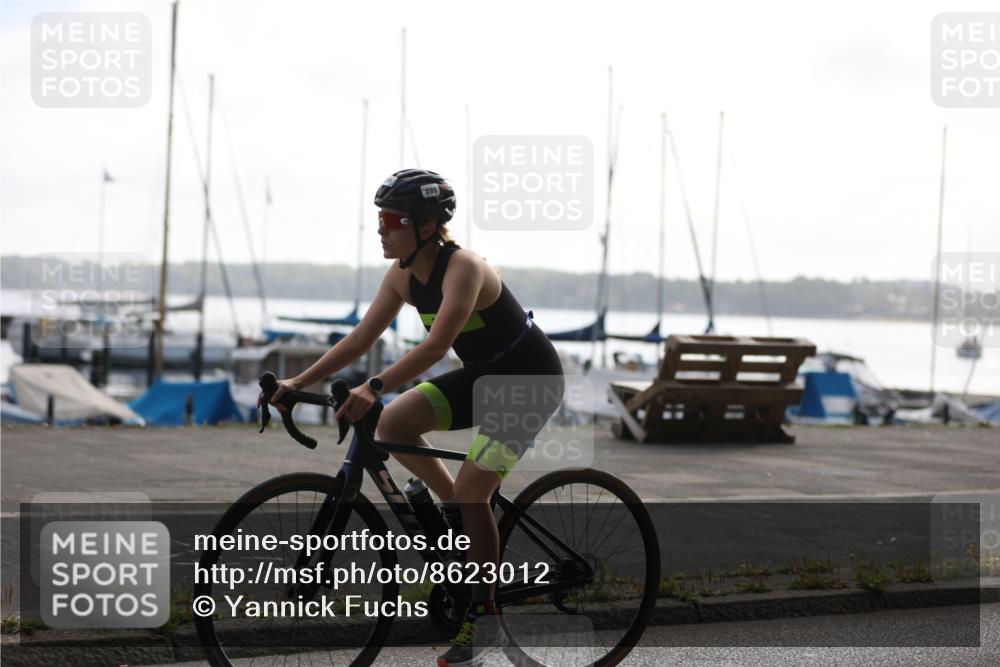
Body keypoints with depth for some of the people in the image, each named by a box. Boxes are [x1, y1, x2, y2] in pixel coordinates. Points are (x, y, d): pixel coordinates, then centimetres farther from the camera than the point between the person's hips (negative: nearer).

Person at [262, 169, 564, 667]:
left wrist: (374, 388, -49)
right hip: (482, 375, 8)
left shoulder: (463, 268, -28)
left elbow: (435, 347, -39)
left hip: (529, 381, -8)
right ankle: (462, 517, 8)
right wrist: (298, 382, -10)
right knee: (393, 424, -11)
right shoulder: (403, 275, -4)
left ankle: (484, 617, 0)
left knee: (471, 491, -15)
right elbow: (360, 339, -2)